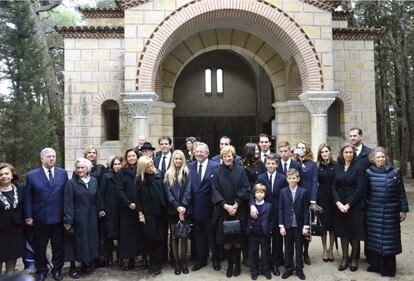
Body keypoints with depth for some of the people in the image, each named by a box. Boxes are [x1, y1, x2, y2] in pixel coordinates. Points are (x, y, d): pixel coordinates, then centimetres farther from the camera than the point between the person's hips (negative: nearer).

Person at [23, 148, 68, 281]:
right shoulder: (31, 175, -3)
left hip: (58, 217, 1)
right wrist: (28, 216, -6)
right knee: (39, 247, 13)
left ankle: (57, 270, 30)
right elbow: (27, 198, -2)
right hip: (40, 218, 0)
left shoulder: (63, 173, 1)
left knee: (58, 246, 12)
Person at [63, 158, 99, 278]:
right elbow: (68, 203, -12)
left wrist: (98, 212, 4)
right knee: (76, 241, 5)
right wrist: (68, 220, -16)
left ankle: (86, 263, 30)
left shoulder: (94, 181, 3)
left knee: (90, 239, 12)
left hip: (91, 217, 4)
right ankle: (72, 267, 20)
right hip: (77, 218, -4)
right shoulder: (71, 183, -10)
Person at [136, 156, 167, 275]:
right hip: (148, 213, -1)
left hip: (160, 212, 1)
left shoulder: (159, 175, 0)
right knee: (150, 238, 6)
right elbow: (138, 198, 1)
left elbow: (164, 192, 4)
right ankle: (152, 262, 21)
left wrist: (166, 207, 1)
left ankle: (157, 263, 15)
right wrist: (140, 213, -3)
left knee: (160, 238, 3)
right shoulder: (139, 180, -2)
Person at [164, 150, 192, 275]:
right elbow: (168, 192, -1)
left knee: (184, 236, 2)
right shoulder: (168, 174, 7)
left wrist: (183, 206, -15)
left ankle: (183, 262, 13)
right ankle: (176, 262, 14)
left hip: (185, 209, -1)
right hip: (172, 210, 1)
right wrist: (177, 206, -12)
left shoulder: (187, 173, 3)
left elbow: (188, 191, -4)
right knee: (174, 236, 5)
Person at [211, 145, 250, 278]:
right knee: (226, 240, 4)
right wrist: (226, 205, -15)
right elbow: (215, 191, -4)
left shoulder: (240, 170, -1)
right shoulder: (217, 172, 1)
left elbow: (245, 189, -5)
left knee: (238, 240, 7)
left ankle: (237, 264, 24)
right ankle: (230, 265, 20)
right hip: (223, 210, 1)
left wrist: (236, 205, -14)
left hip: (238, 210, 0)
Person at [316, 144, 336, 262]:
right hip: (322, 198, 0)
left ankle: (331, 249, 21)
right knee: (323, 224, 5)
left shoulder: (336, 165, -2)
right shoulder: (317, 167, 1)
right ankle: (324, 249, 18)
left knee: (333, 224, 7)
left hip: (333, 198, 0)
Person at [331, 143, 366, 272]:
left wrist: (348, 204, -15)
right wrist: (338, 202, -10)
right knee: (343, 232, 8)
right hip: (339, 205, 3)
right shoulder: (337, 168, 6)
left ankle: (354, 258, 22)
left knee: (355, 232, 5)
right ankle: (345, 258, 21)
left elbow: (360, 189, -10)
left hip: (355, 206, -3)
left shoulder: (358, 168, -5)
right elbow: (334, 187, 4)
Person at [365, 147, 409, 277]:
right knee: (374, 238, 6)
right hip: (373, 212, 1)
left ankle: (388, 268, 18)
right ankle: (375, 264, 20)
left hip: (390, 212, 0)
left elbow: (401, 193, 4)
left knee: (389, 239, 5)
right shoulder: (369, 173, 1)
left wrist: (403, 210, 2)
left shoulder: (395, 172, 1)